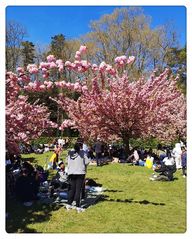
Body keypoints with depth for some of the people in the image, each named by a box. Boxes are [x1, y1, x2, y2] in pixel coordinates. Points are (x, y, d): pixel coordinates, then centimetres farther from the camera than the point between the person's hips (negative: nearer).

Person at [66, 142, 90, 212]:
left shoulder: (70, 153, 3)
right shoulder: (82, 152, -8)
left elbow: (68, 162, 5)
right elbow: (87, 162, -7)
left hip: (71, 173, 4)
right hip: (80, 173, -4)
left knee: (71, 189, 15)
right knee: (78, 190, 1)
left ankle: (69, 204, 22)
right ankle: (78, 207, 4)